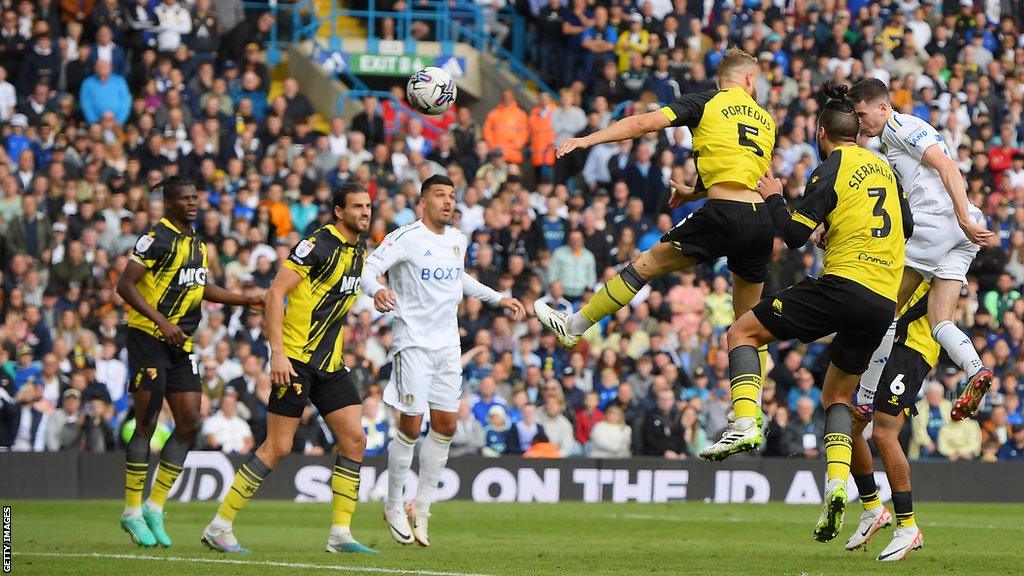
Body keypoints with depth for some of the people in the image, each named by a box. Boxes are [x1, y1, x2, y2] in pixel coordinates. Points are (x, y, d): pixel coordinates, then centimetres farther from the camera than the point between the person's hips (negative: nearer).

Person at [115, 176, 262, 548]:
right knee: (146, 424, -6)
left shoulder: (196, 243, 14)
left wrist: (244, 300, 20)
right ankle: (132, 511, 3)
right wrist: (160, 321, -25)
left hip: (181, 344, 8)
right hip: (148, 339, -8)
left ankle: (155, 507, 12)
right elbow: (125, 285, -17)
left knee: (189, 424, 2)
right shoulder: (156, 238, -12)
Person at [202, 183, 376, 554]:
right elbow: (275, 293, -17)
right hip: (297, 359, -8)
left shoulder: (359, 251, 12)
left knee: (354, 439, -1)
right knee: (278, 447, -8)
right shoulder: (318, 245, -14)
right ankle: (219, 527, -1)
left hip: (330, 363, 8)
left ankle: (340, 534, 4)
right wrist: (277, 352, -22)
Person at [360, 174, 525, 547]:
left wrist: (499, 299, 25)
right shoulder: (406, 238, -11)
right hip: (413, 343, -7)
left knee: (445, 426, 5)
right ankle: (394, 508, 9)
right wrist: (377, 291, -42)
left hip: (447, 344, 7)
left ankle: (422, 506, 17)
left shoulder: (458, 240, 10)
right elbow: (369, 268, -21)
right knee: (410, 427, -7)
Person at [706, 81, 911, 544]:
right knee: (837, 395, 18)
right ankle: (837, 483, -4)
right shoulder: (882, 168, 17)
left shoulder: (830, 172, -3)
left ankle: (745, 424, -17)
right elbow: (907, 226, 29)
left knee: (742, 332, 3)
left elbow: (794, 235, -8)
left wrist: (773, 198, 8)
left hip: (844, 285, -7)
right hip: (885, 301, 7)